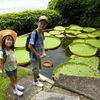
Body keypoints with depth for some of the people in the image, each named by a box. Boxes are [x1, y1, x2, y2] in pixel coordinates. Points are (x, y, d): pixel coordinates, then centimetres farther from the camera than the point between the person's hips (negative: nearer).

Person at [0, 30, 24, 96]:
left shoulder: (12, 49, -11)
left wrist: (16, 62, 19)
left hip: (14, 67, 6)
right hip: (9, 69, -6)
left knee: (16, 77, 26)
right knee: (12, 80, 14)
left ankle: (16, 85, 54)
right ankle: (15, 90, 39)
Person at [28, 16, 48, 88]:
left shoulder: (42, 32, -5)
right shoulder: (34, 33, -28)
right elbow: (30, 46, -28)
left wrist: (43, 52, -3)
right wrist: (37, 54, -18)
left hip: (39, 54, 7)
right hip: (34, 55, -7)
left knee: (38, 67, 27)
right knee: (35, 69, 12)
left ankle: (38, 76, 53)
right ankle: (35, 81, 37)